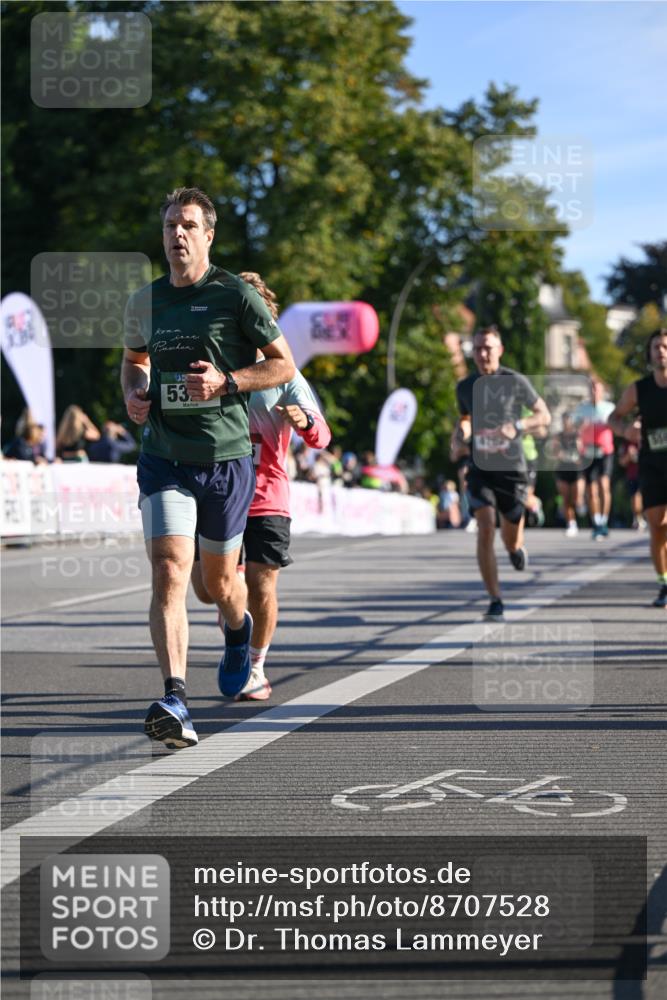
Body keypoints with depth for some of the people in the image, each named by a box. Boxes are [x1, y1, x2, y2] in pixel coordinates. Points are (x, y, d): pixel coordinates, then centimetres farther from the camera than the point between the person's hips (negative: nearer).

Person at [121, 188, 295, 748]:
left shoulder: (236, 295, -4)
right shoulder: (145, 302, 9)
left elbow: (284, 365, -1)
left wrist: (226, 381, -16)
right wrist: (134, 393, 6)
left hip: (227, 457, -2)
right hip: (164, 460, 2)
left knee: (219, 581, 12)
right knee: (169, 572, -17)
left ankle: (239, 632, 50)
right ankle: (175, 702, -25)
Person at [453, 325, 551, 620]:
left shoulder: (515, 381, -4)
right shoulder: (465, 387, 5)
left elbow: (544, 416, 1)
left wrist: (517, 426, -17)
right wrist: (462, 431, 0)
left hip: (511, 468, -1)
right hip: (480, 468, 1)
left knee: (511, 542, 7)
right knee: (486, 529, -17)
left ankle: (516, 548, 49)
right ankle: (495, 601, -12)